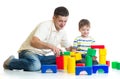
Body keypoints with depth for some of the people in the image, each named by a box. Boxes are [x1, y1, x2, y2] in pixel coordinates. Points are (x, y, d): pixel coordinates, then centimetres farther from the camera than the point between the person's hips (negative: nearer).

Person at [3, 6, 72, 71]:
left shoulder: (62, 32, 6)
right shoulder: (45, 25, -17)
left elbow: (69, 47, 18)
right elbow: (33, 42, -33)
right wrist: (51, 46, -46)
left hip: (43, 56, 7)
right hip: (30, 52, -7)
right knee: (35, 65, -39)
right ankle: (10, 62, -10)